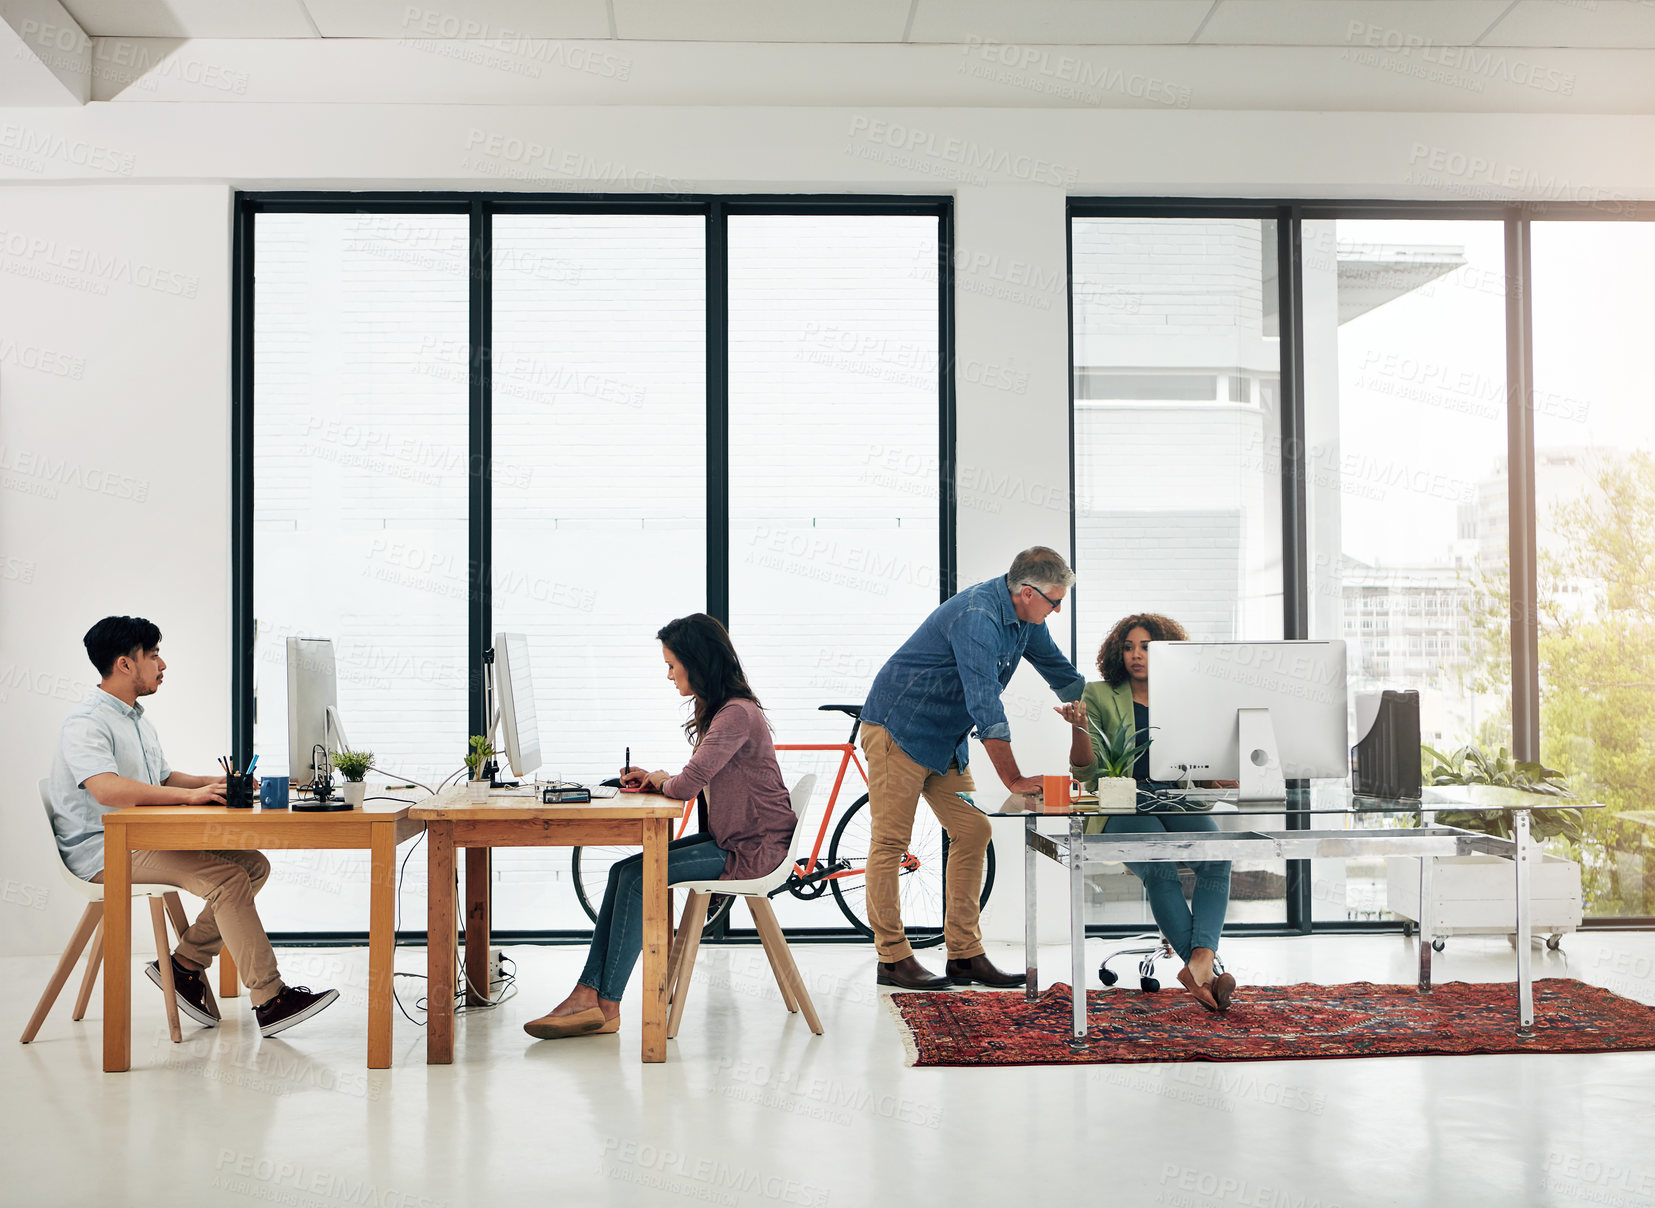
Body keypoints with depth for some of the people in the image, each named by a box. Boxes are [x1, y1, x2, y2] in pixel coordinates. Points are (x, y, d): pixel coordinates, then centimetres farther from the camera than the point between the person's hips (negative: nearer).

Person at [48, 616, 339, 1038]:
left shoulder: (137, 720, 19)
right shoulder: (85, 723, -14)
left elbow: (165, 779, 27)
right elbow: (107, 790, -32)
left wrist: (216, 783, 8)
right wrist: (191, 795, -32)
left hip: (145, 840, 10)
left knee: (254, 864, -5)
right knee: (227, 877, -26)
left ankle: (184, 964, -1)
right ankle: (269, 1000, -23)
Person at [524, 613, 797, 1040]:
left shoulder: (737, 714, -20)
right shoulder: (719, 709, 15)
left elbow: (687, 785, -26)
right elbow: (699, 779, 20)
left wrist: (661, 780, -3)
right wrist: (653, 778, 2)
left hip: (752, 851, -10)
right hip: (728, 840, 10)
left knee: (638, 877, -18)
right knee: (623, 871, -5)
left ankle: (606, 1005, -12)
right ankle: (589, 995, -10)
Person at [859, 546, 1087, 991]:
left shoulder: (1025, 618, 2)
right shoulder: (977, 616, -27)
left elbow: (1062, 674, 16)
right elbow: (985, 704, -32)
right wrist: (1012, 780, -32)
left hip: (947, 740, 9)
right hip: (899, 731, -9)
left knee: (972, 833, 2)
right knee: (889, 843, -5)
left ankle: (964, 955, 6)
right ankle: (892, 958, 1)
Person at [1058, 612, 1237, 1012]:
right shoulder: (1100, 697, 11)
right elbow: (1085, 771, 4)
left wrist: (1225, 777, -4)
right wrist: (1079, 727, -15)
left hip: (1176, 801, 3)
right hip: (1122, 807, -3)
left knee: (1217, 852, -31)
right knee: (1160, 867, -34)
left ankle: (1200, 961, -43)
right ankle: (1203, 970, -33)